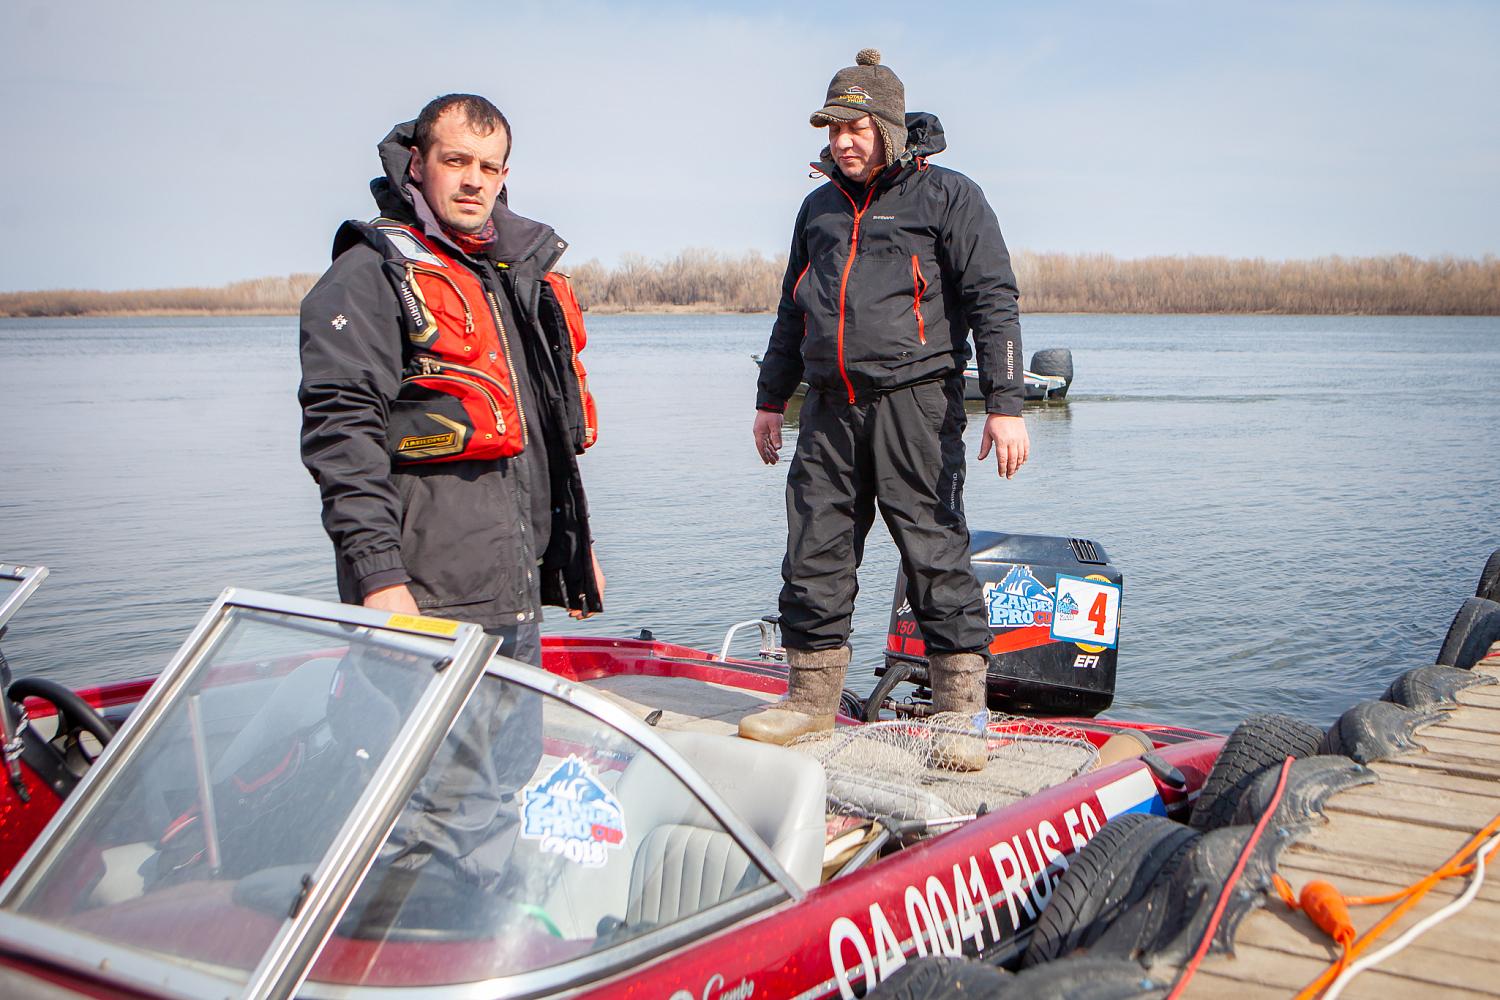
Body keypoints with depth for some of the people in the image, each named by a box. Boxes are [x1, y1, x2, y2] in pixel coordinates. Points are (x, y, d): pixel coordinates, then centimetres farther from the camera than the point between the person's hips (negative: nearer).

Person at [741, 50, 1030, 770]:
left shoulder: (948, 197, 2)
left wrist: (1005, 404, -12)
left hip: (914, 401, -5)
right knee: (813, 556, 5)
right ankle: (812, 697, 17)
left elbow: (993, 302, -4)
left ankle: (962, 709, 4)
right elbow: (793, 311, 27)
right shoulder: (820, 208, 20)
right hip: (830, 410, 6)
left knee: (934, 553, -4)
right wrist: (771, 400, 26)